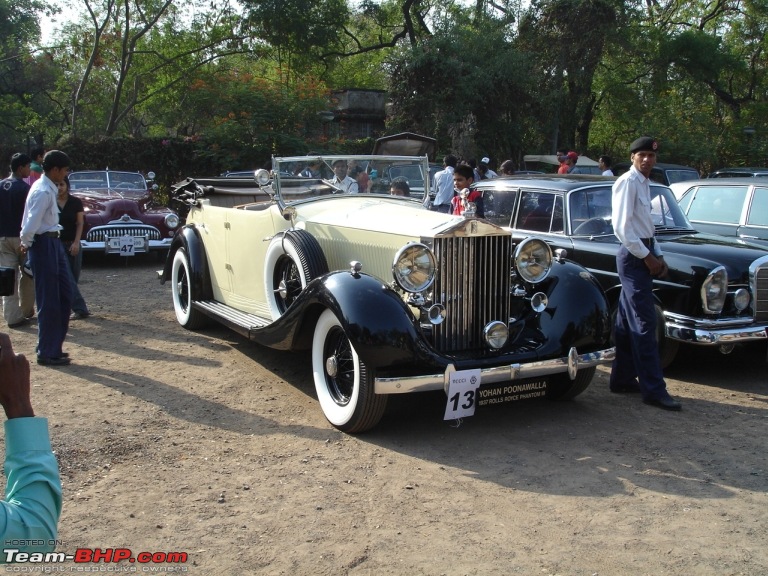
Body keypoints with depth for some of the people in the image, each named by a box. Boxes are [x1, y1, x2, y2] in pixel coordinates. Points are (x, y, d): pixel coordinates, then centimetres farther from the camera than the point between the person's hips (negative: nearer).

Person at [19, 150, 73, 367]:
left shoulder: (48, 188, 10)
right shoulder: (43, 191, -20)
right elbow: (31, 225, -24)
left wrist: (27, 243, 10)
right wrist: (27, 243, -7)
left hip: (53, 243, 10)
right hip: (44, 245, -10)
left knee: (64, 295, 14)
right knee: (48, 301, -1)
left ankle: (54, 347, 24)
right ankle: (47, 353, 10)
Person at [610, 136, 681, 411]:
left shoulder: (644, 183, 17)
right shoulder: (627, 182, -11)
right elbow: (621, 226, -18)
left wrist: (658, 255, 10)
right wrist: (646, 256, -14)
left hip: (643, 255, 9)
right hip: (634, 256, -9)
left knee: (627, 321, 13)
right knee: (645, 323, -9)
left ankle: (622, 378, 22)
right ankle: (653, 390, -6)